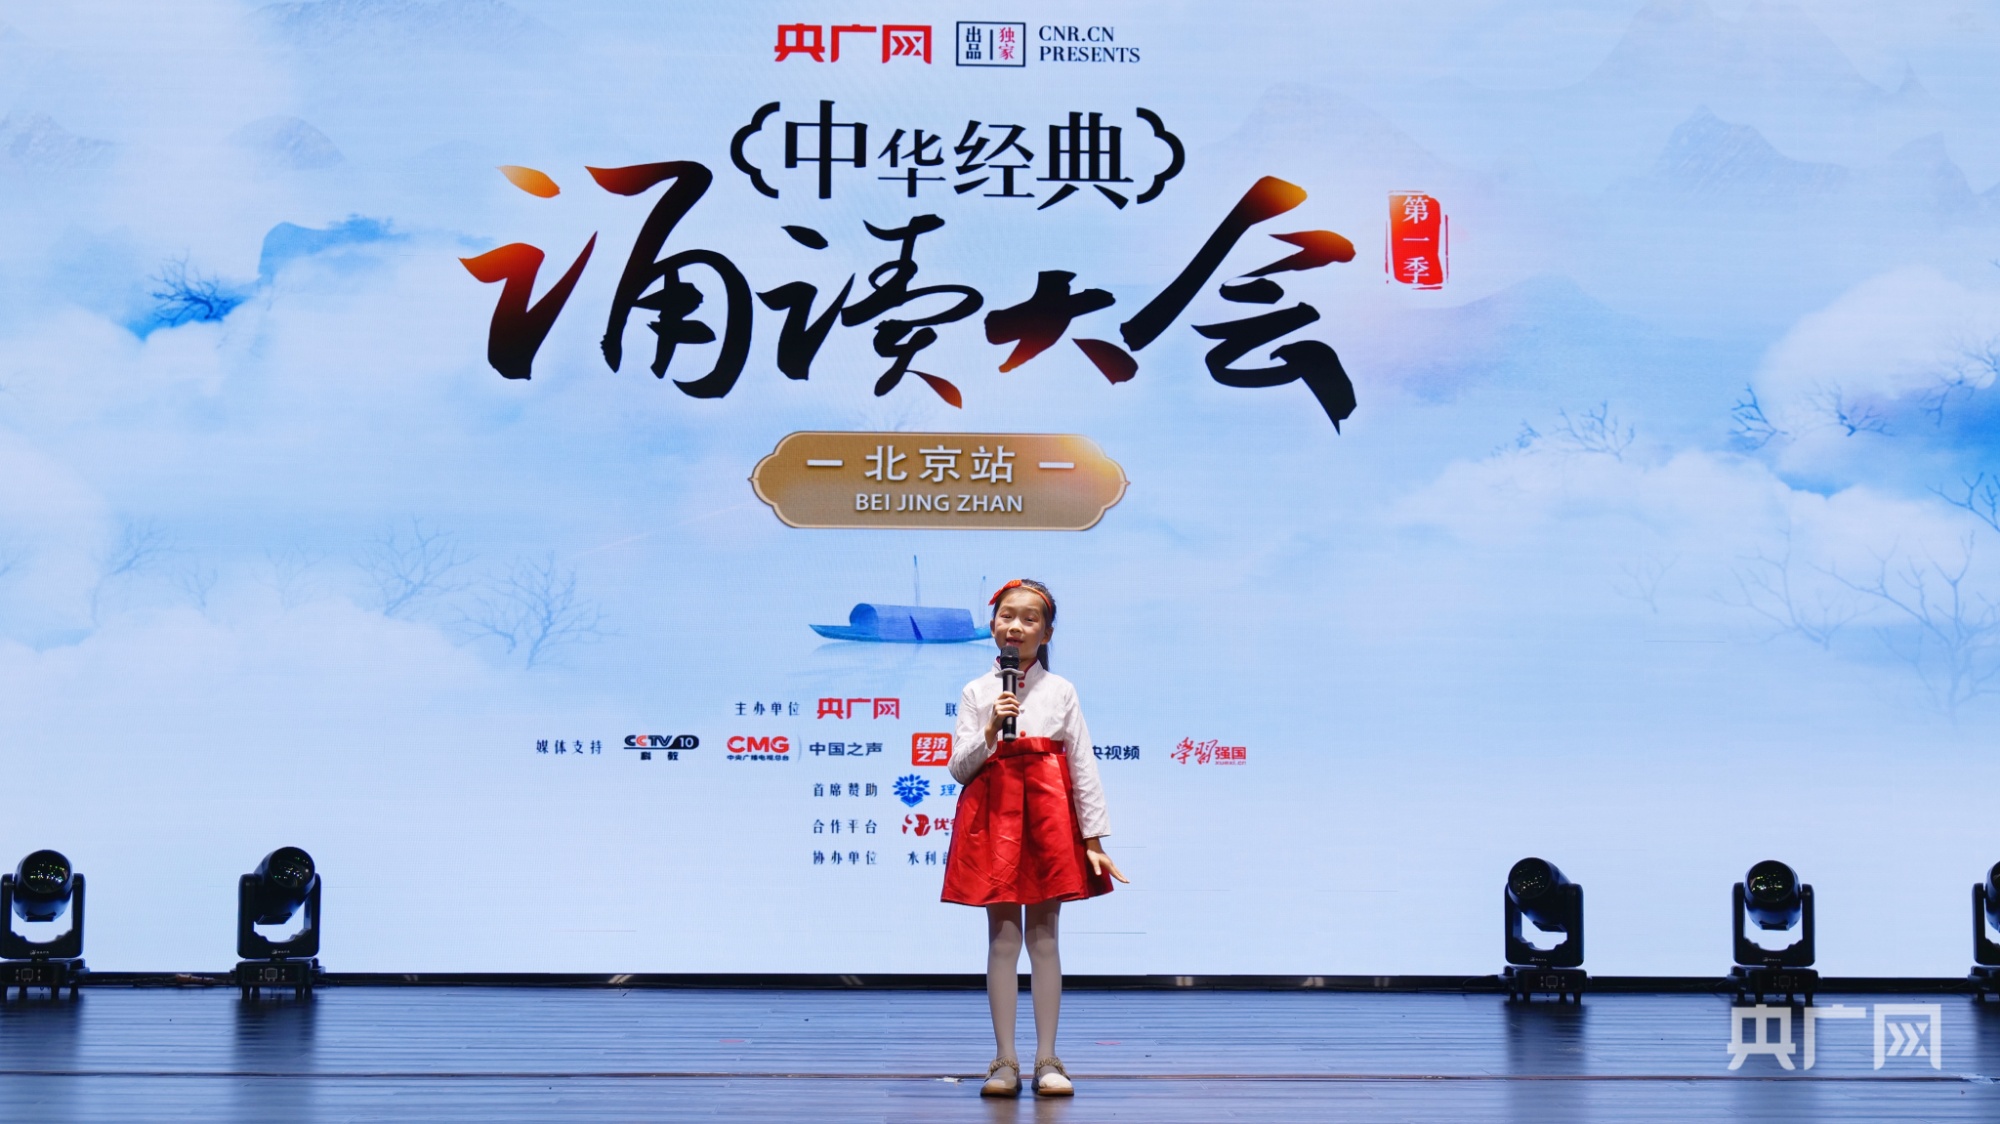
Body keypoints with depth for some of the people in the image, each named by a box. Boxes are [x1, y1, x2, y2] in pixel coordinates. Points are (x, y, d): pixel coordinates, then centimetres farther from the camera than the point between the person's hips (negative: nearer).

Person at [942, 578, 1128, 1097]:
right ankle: (1005, 1061, 4)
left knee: (1043, 938, 2)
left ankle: (1047, 1059, 7)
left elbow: (1083, 767, 4)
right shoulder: (976, 693, 7)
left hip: (1048, 812, 0)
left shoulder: (1060, 690, 5)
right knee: (1002, 939, 0)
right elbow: (958, 767, 2)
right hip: (993, 815, 0)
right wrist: (990, 731, -15)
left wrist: (1094, 839, -1)